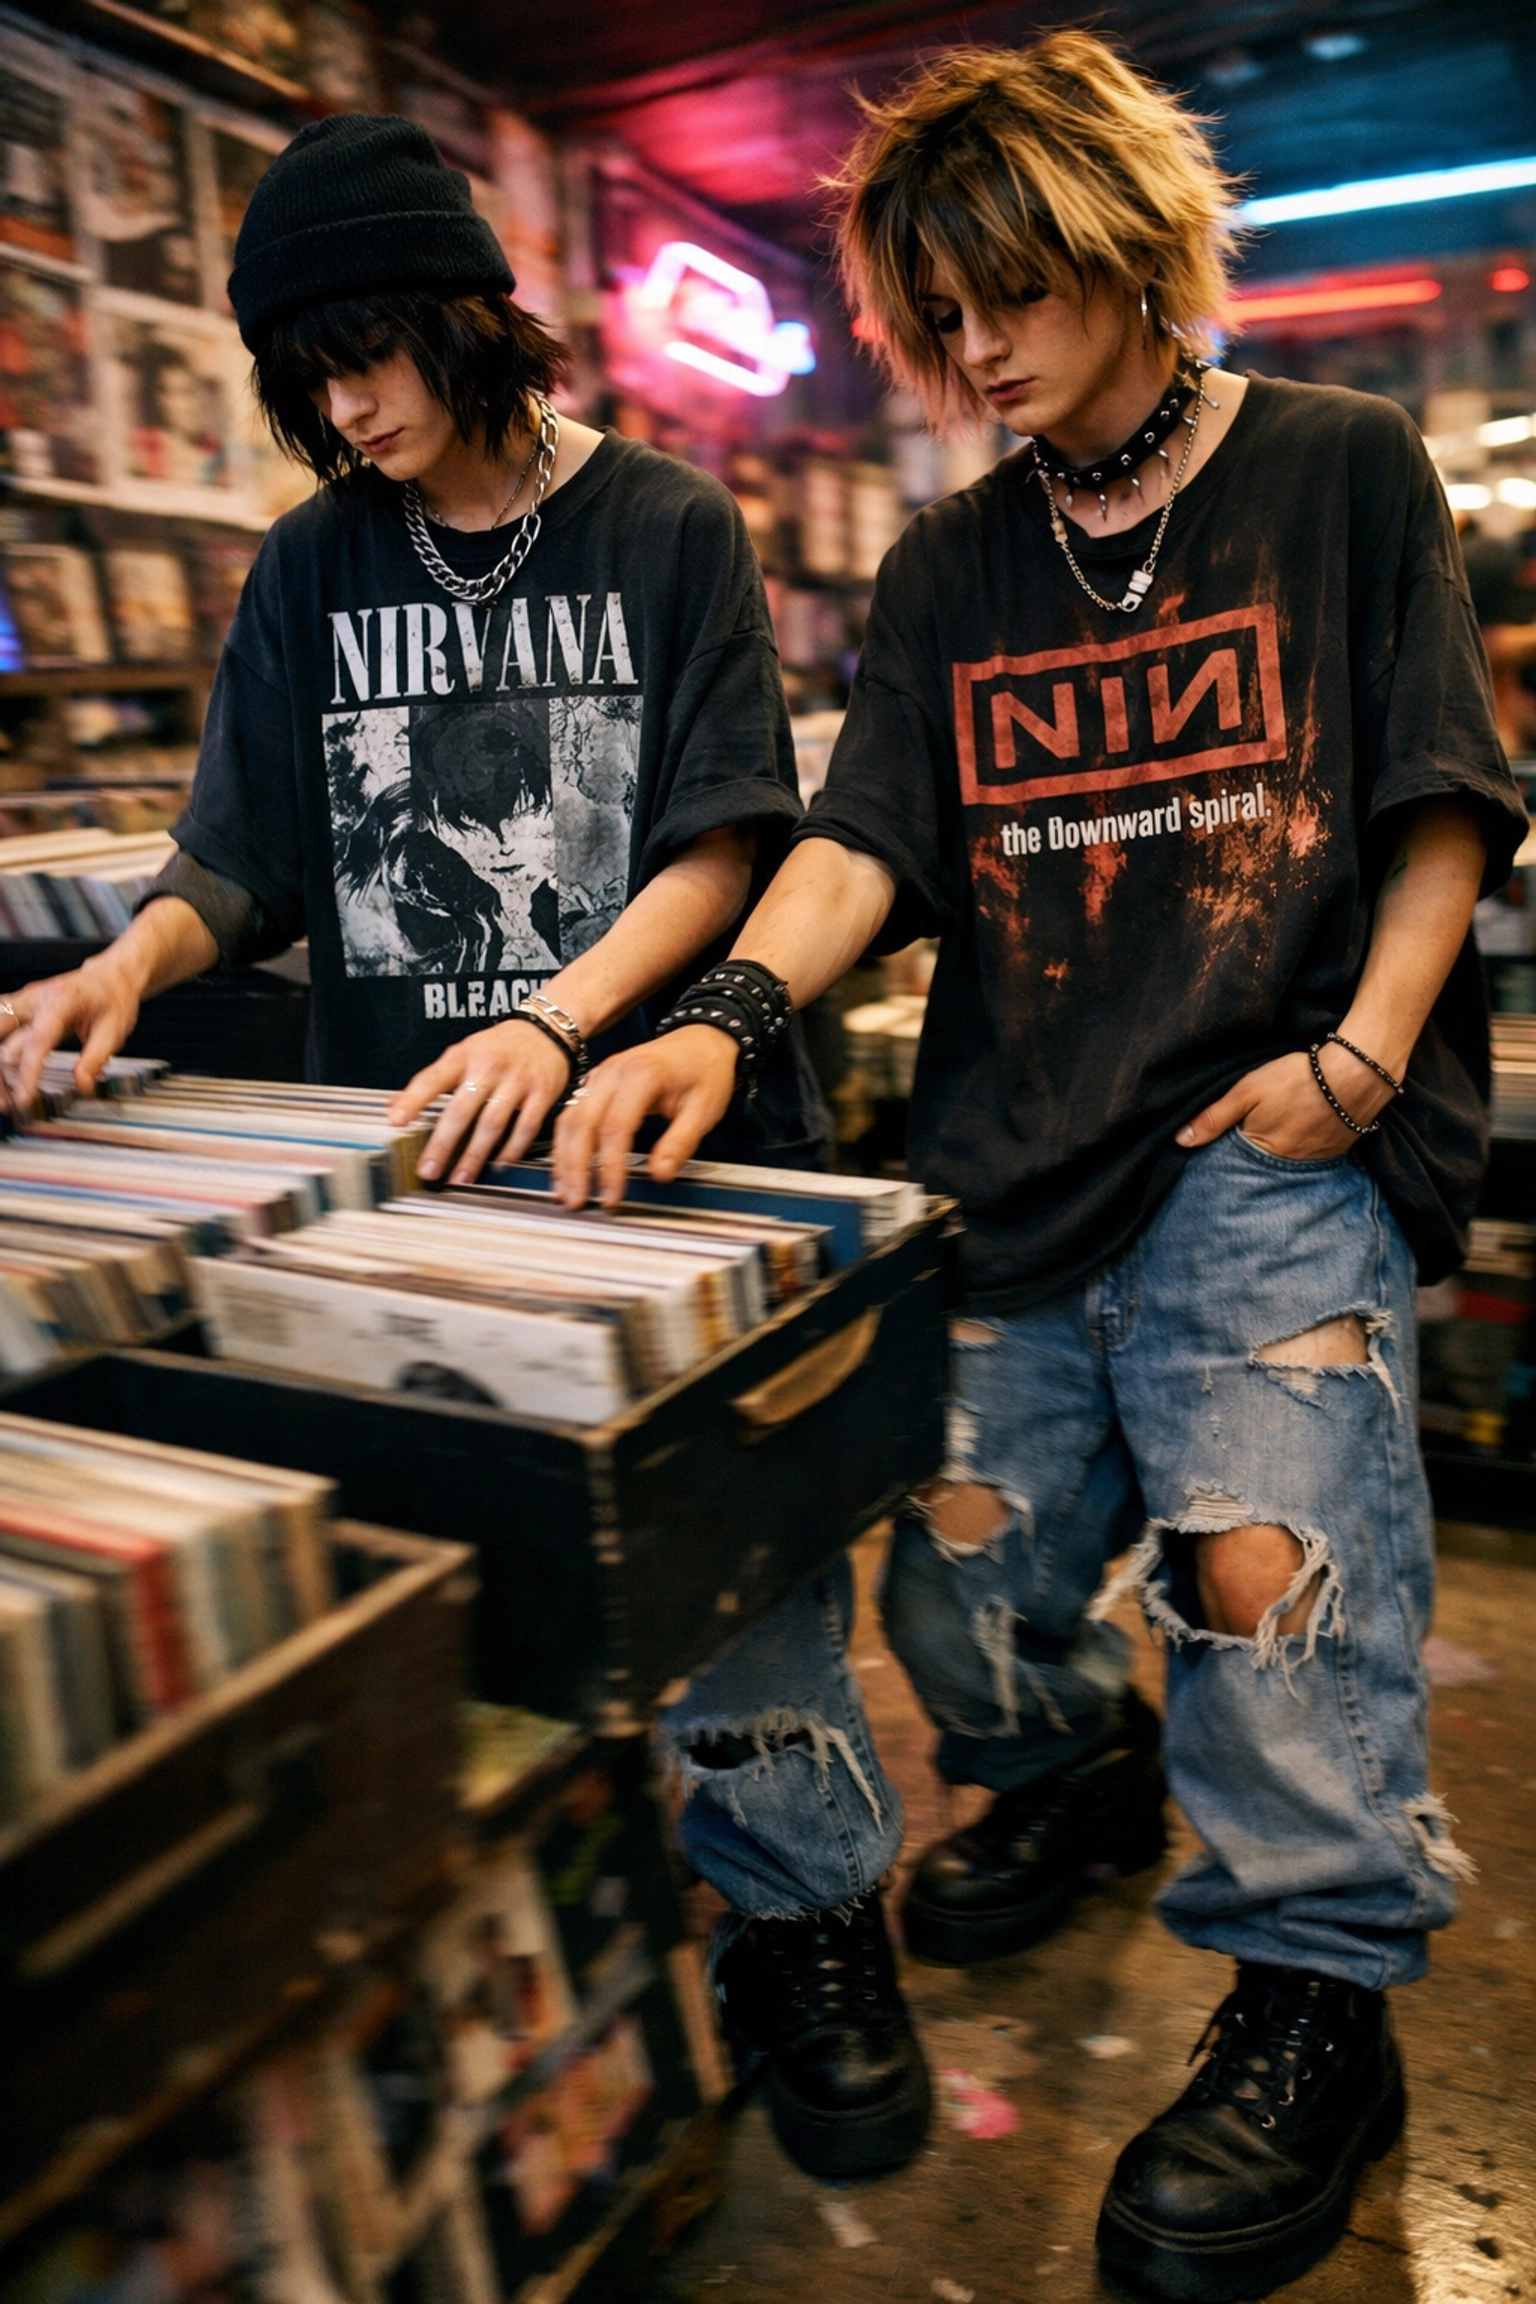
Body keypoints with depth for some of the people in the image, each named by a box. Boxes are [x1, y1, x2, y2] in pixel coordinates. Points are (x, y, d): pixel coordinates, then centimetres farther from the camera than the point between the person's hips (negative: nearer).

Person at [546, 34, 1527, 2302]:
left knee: (1264, 1561, -13)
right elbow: (865, 836, 2)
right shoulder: (950, 566, 13)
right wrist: (725, 1015, -17)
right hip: (1016, 1165, 4)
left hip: (1267, 1152, -3)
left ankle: (1317, 1998, 12)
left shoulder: (1341, 470, 5)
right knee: (961, 1582, 7)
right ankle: (1074, 1772, 40)